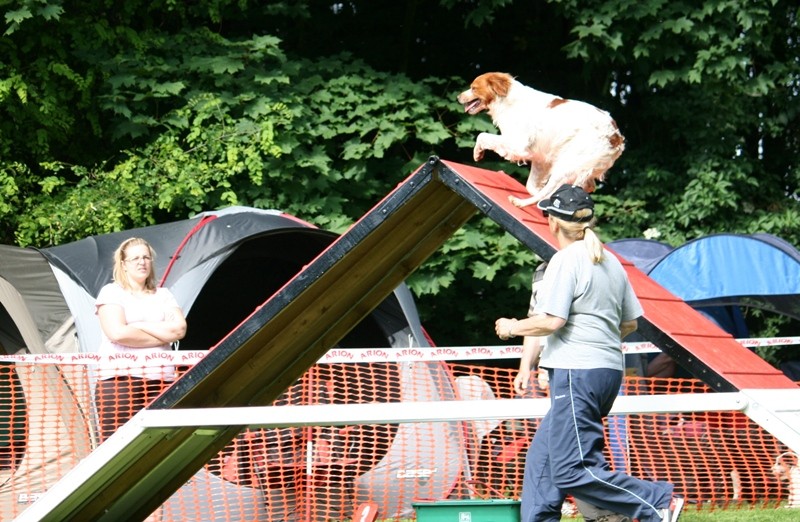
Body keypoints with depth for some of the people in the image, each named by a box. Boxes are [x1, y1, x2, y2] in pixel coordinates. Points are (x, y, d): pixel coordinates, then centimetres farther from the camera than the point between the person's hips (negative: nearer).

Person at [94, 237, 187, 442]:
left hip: (160, 381, 4)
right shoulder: (112, 292, 6)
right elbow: (117, 333, -11)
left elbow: (179, 329, 2)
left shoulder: (163, 295, 19)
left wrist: (140, 325, -4)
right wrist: (163, 336, -2)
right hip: (119, 379, -4)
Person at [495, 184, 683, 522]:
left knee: (572, 472, -11)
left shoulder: (566, 260, -9)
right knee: (541, 458, 14)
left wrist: (512, 328, -1)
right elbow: (630, 323, 18)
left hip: (577, 372, -10)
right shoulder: (610, 263, 15)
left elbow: (552, 321, -17)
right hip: (609, 370, 10)